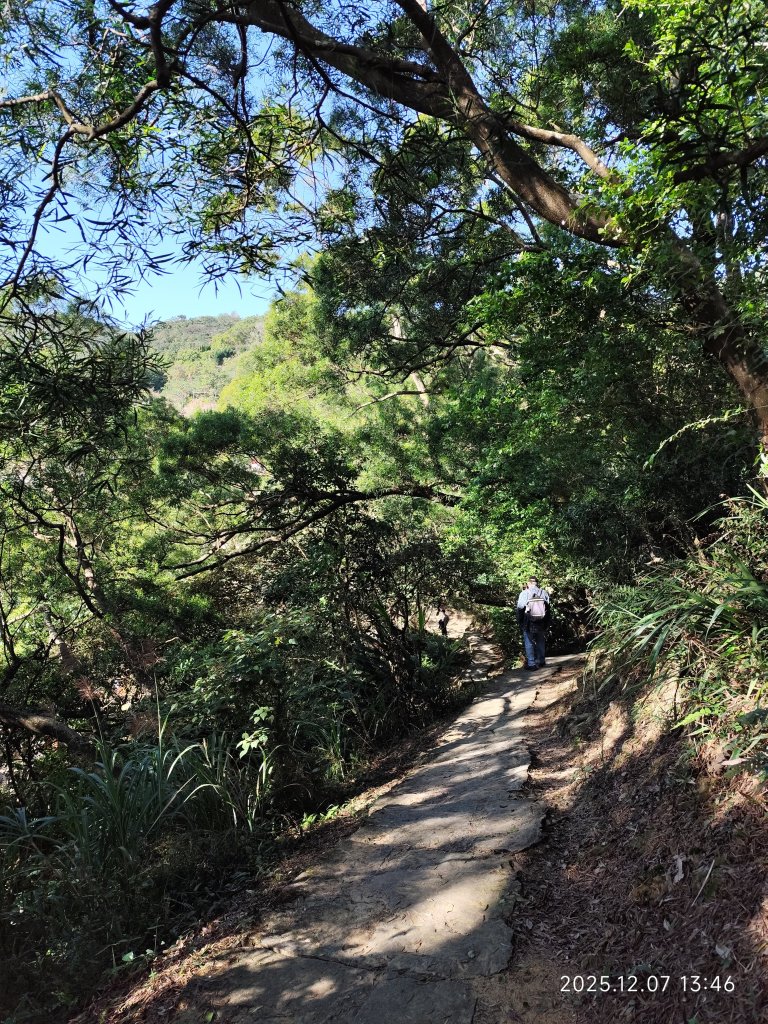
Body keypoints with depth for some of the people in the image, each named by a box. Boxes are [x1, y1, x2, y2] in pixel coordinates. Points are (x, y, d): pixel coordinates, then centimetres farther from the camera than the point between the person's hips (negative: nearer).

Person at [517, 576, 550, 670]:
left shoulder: (524, 594, -11)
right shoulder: (544, 593, -4)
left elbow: (520, 609, -4)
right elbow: (548, 609, 2)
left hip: (529, 624, -3)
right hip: (542, 624, 3)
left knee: (529, 644, 6)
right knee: (541, 643, 16)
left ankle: (531, 664, 6)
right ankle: (541, 662, 27)